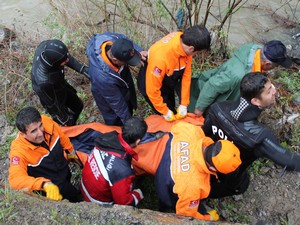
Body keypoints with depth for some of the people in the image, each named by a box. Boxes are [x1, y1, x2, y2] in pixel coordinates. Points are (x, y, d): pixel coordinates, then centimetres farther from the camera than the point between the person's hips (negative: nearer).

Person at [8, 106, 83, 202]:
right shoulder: (18, 151, -35)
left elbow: (62, 137, -2)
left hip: (66, 172, 5)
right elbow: (15, 179, -46)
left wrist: (71, 152, 15)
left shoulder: (46, 121, -23)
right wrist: (45, 184, -59)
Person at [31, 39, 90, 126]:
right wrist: (65, 120, -12)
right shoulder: (44, 82, -47)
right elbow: (52, 103, -28)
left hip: (62, 86, 7)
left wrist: (83, 69, -24)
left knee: (78, 106, 28)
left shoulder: (46, 45, -33)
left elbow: (69, 58, -12)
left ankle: (72, 125, 56)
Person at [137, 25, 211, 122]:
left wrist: (184, 104, -7)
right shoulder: (160, 57, -43)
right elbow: (152, 90, -31)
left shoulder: (185, 41, -24)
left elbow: (186, 73, -12)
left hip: (169, 79, 6)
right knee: (168, 119, 8)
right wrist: (166, 112, -17)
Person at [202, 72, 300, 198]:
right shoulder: (260, 136, -46)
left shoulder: (219, 108, -29)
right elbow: (289, 161, -36)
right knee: (242, 184, 31)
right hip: (228, 176, -4)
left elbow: (204, 132, -11)